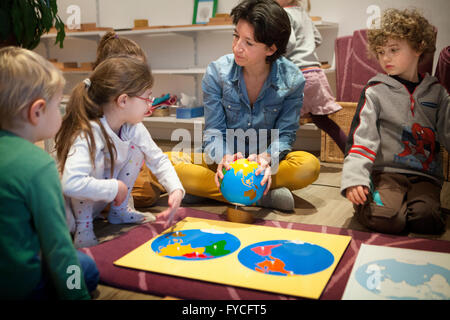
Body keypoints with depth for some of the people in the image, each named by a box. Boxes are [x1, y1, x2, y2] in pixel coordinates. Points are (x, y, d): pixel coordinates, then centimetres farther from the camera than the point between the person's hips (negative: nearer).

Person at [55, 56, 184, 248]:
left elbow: (158, 159, -1)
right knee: (96, 159, -31)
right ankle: (83, 226, -13)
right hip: (69, 209, -6)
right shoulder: (87, 134, -34)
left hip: (102, 200, 6)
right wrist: (116, 188, -34)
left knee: (136, 150, -8)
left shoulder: (134, 129, -12)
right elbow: (71, 184, -45)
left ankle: (119, 211, 9)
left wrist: (176, 189, -17)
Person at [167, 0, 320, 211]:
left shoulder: (292, 80, -10)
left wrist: (267, 157, -30)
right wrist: (223, 157, -31)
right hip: (223, 159, 1)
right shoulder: (216, 73, -10)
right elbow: (214, 132, -7)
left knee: (309, 166, -32)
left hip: (268, 161, 0)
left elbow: (285, 133, -6)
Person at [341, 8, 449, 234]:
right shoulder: (376, 91, 3)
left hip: (425, 175, 3)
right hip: (386, 172, -2)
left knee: (425, 218, -26)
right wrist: (354, 178, -22)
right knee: (383, 218, -28)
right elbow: (361, 137, -8)